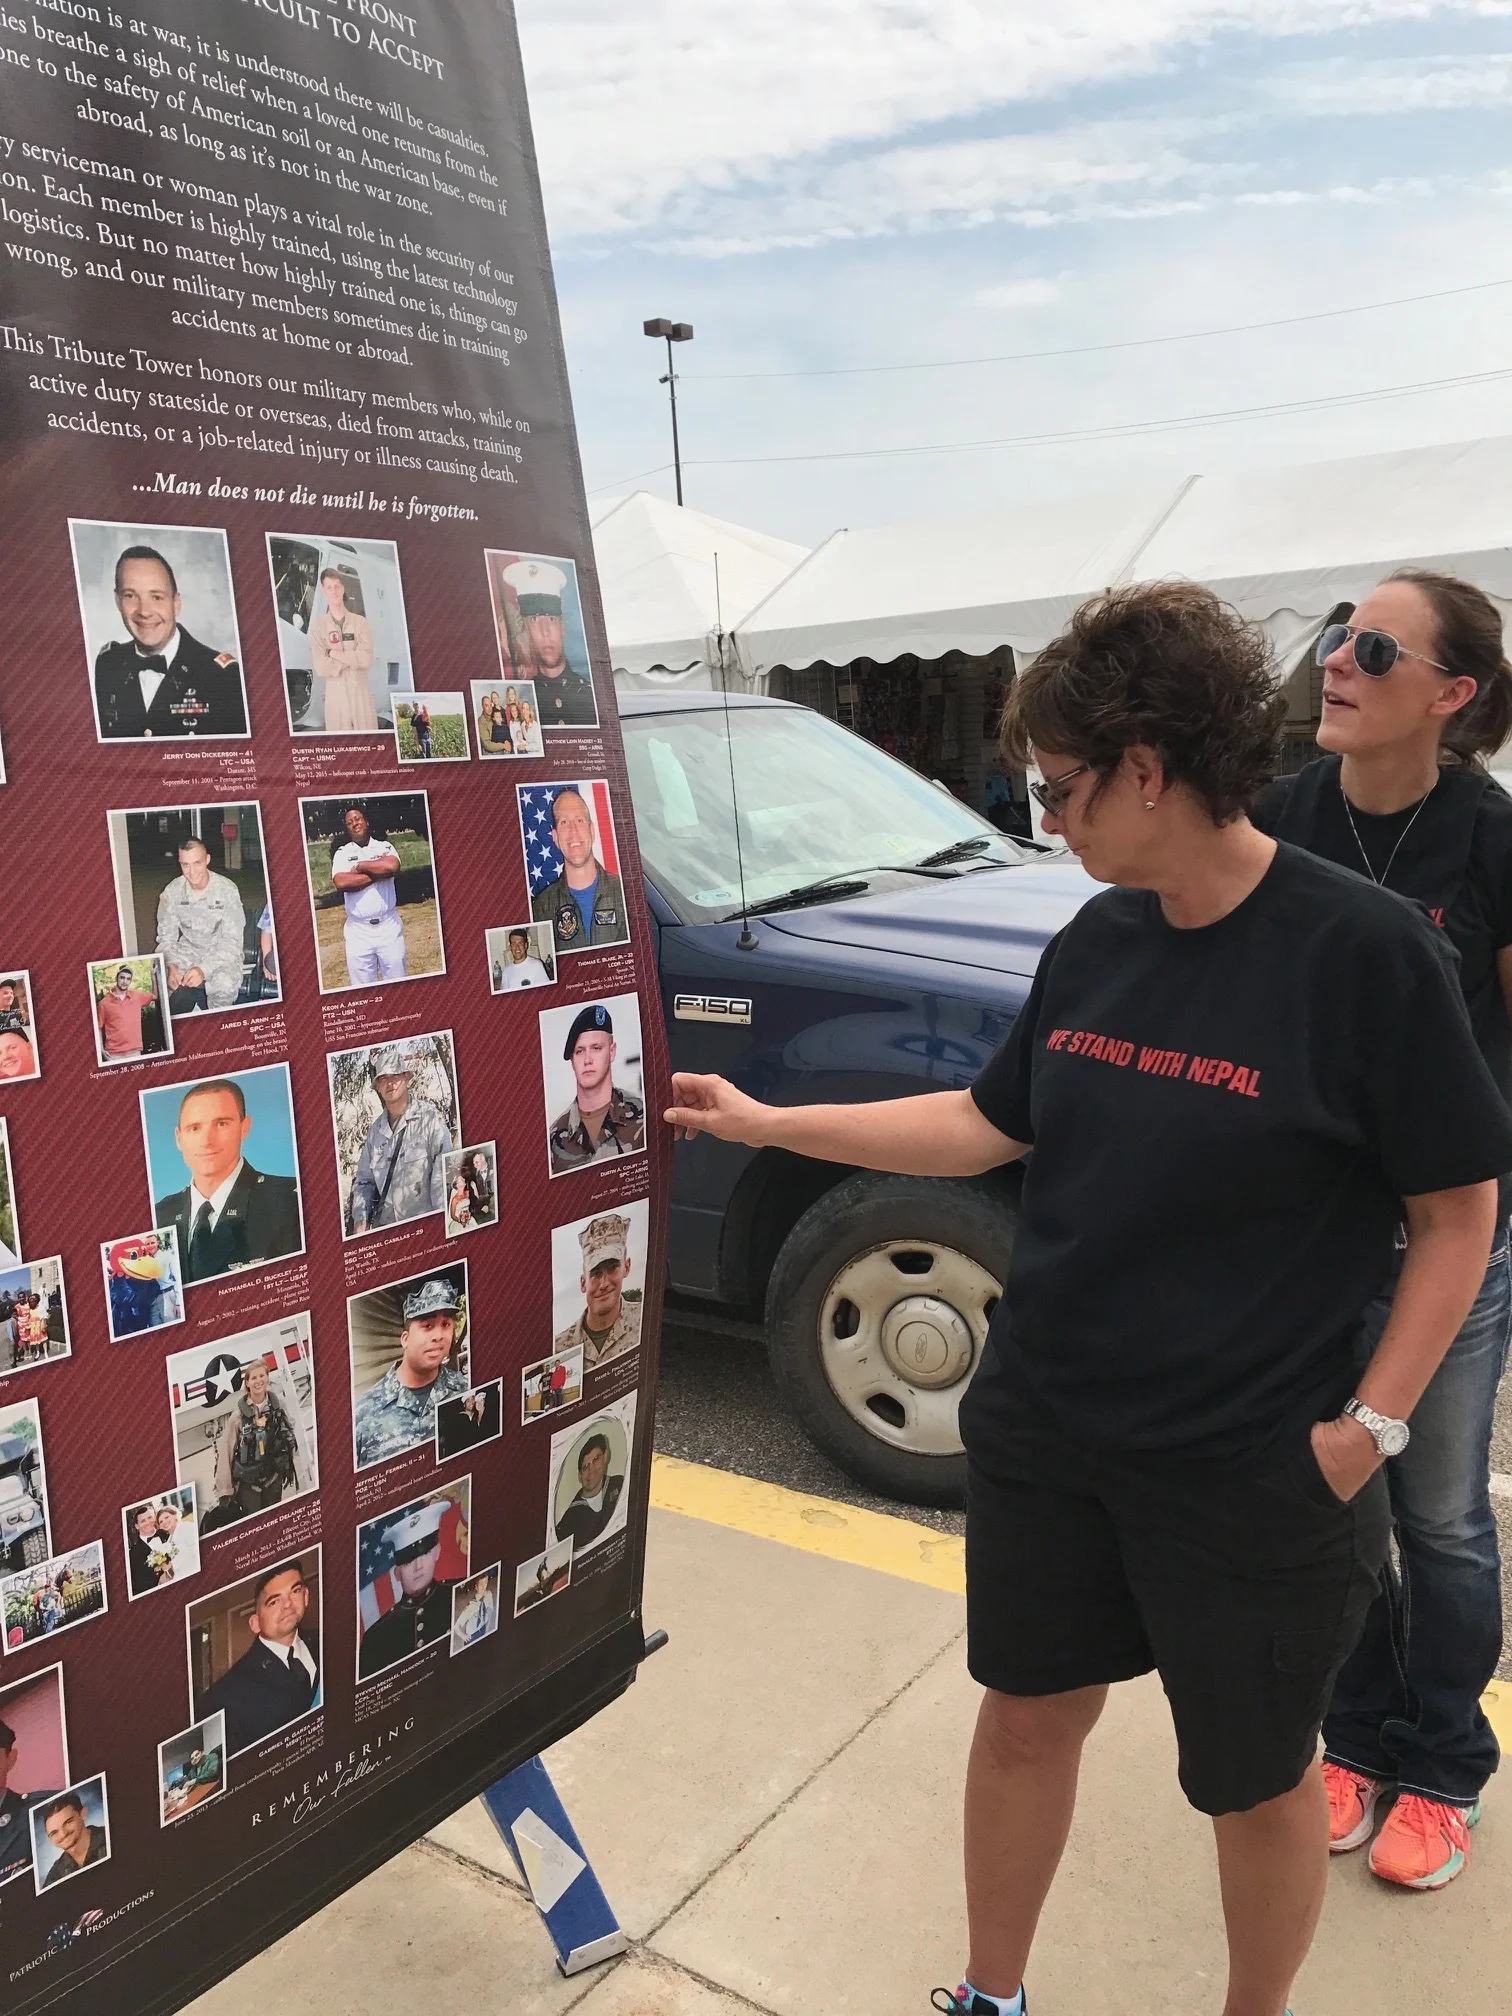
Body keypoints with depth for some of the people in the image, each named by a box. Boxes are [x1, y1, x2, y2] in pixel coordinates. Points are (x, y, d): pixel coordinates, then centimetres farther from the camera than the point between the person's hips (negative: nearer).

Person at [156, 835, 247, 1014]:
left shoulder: (227, 890, -16)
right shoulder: (172, 892, -6)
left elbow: (232, 941, -17)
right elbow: (166, 937, 0)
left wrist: (204, 969, -31)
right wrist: (171, 965, -23)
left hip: (221, 953, -3)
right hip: (188, 950, 3)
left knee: (225, 984, -35)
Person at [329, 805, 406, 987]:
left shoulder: (385, 846, 8)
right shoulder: (342, 853, 7)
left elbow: (392, 866, -16)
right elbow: (341, 882, -12)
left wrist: (359, 866, -5)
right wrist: (379, 873, -9)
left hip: (389, 926, 0)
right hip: (359, 931, 0)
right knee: (362, 988, 1)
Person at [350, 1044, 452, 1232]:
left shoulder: (431, 1119, -2)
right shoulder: (376, 1129, 15)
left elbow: (444, 1175, -8)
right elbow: (364, 1180, 19)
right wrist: (360, 1221, 3)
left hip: (424, 1225, -4)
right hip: (383, 1228, 5)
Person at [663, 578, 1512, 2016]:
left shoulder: (1364, 951, -18)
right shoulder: (1098, 942, -1)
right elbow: (990, 1124, 9)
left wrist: (1368, 1422, -15)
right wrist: (762, 1121, 7)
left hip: (1248, 1473, -5)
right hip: (1040, 1434, 6)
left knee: (1256, 1778, 16)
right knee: (1026, 1718, 21)